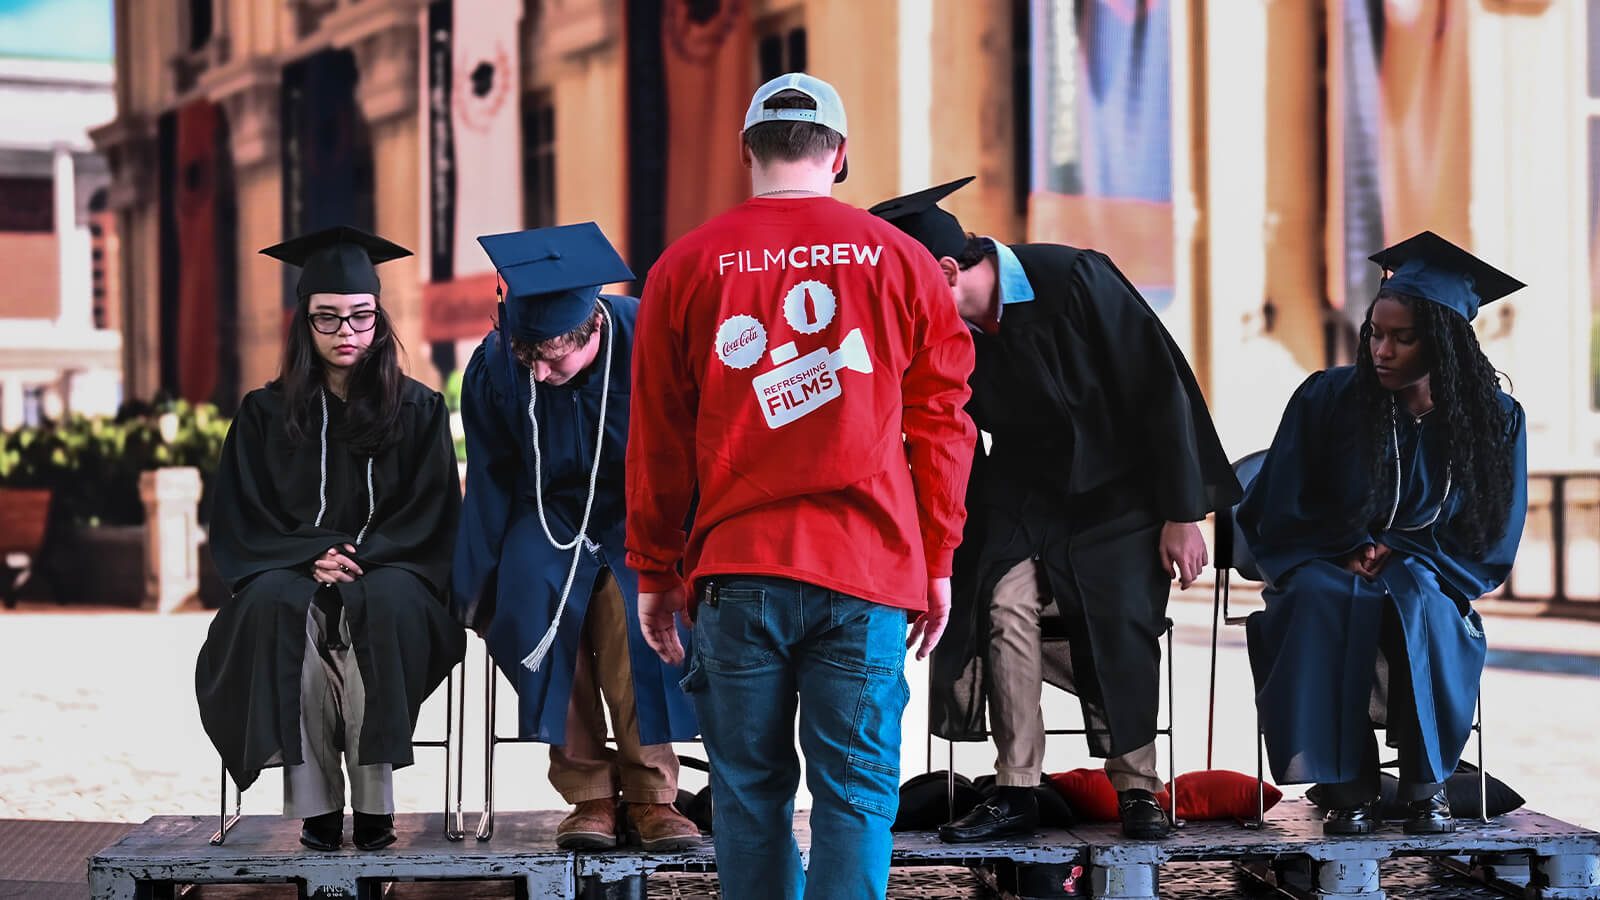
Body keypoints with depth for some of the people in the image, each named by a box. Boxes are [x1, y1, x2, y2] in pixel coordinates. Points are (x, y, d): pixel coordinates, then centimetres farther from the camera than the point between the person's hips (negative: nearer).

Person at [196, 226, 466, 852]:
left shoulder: (419, 411, 7)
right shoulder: (265, 414, 9)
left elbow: (433, 520, 3)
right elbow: (239, 526, 4)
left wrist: (362, 557, -15)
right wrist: (312, 556, -15)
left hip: (390, 573, -1)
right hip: (290, 572, 1)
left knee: (386, 603, -38)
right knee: (279, 605, -36)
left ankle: (374, 802, -35)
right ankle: (313, 804, -35)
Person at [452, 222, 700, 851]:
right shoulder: (495, 366, -14)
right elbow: (491, 486, 1)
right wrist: (480, 592, 1)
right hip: (550, 517, 2)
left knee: (633, 598, -33)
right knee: (535, 596, -30)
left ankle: (650, 791, -22)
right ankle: (588, 791, -22)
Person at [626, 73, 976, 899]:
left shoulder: (687, 266, 4)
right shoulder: (898, 261, 4)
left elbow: (656, 437, 7)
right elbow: (939, 422, 7)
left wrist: (653, 572, 15)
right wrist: (937, 563, 14)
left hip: (735, 567, 1)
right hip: (868, 571, 0)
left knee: (750, 792, 8)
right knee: (857, 792, 0)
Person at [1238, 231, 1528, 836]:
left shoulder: (1494, 421, -2)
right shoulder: (1326, 399, -4)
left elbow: (1492, 546, 4)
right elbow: (1277, 520, 4)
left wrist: (1401, 554, -11)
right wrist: (1348, 555, -13)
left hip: (1429, 590, 0)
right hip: (1327, 575, 0)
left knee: (1414, 597, -36)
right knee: (1320, 597, -36)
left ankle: (1425, 783, -27)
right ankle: (1346, 784, -32)